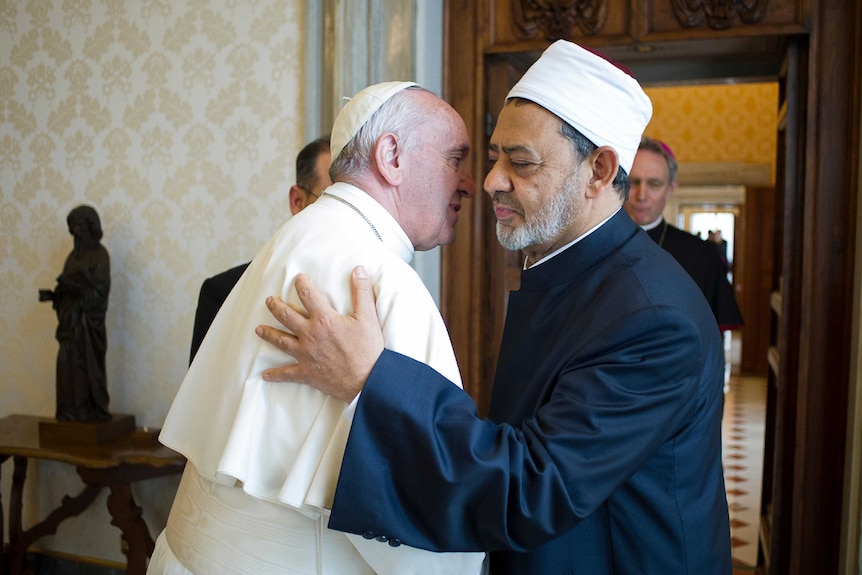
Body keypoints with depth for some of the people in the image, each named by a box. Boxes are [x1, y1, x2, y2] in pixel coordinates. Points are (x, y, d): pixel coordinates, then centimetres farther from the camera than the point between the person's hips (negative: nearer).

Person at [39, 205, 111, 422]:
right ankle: (74, 411, 15)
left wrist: (70, 284, -26)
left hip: (88, 320, -7)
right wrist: (53, 294, -1)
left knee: (87, 366, -2)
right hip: (71, 319, 7)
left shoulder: (99, 254, -9)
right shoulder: (75, 254, 14)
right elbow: (70, 288, 16)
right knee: (69, 365, 7)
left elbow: (97, 291, -16)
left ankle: (94, 412, 8)